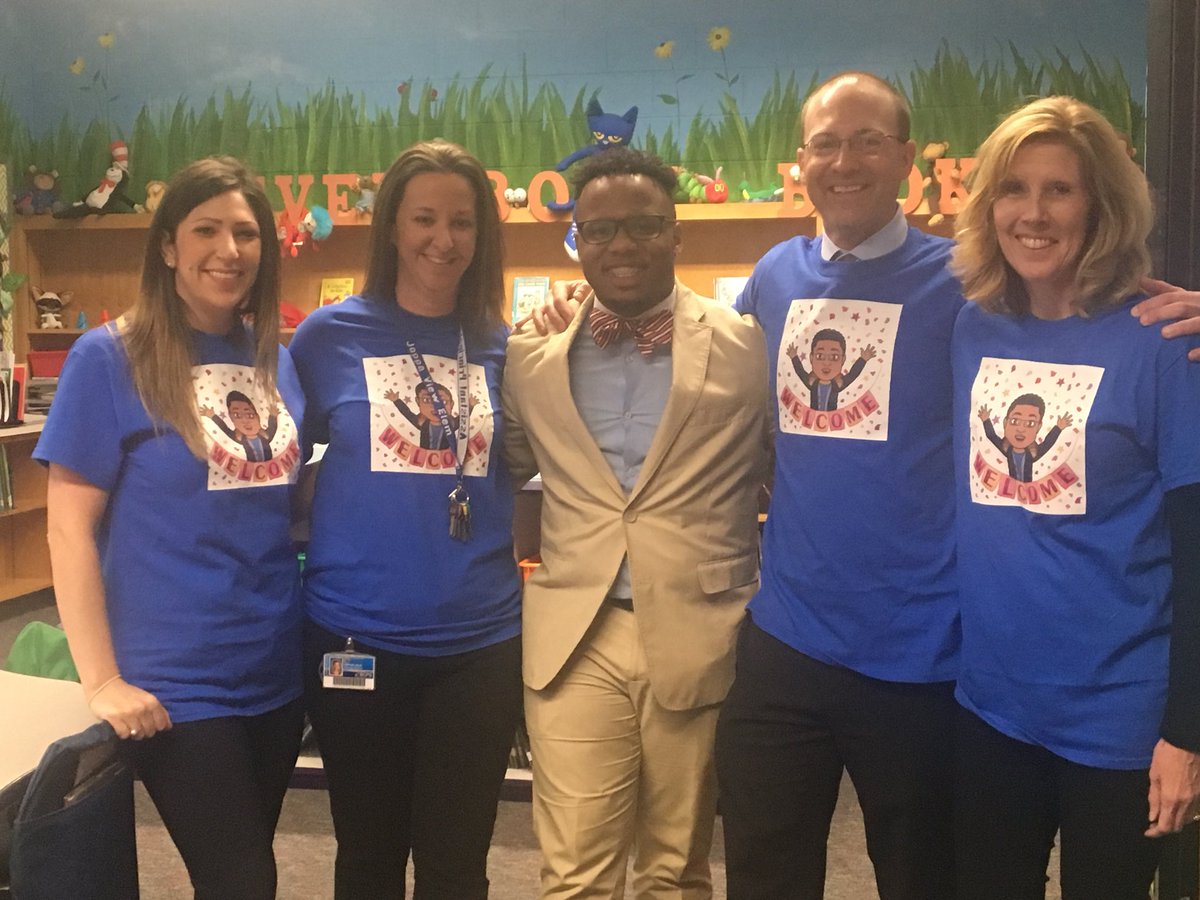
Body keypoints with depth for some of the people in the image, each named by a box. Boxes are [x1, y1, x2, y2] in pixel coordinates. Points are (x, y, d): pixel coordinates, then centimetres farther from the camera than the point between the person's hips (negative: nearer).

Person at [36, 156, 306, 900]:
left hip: (277, 669, 5)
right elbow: (70, 531, -11)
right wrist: (102, 678, -15)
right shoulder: (110, 357, -10)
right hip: (174, 681, -5)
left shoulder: (277, 359, 4)